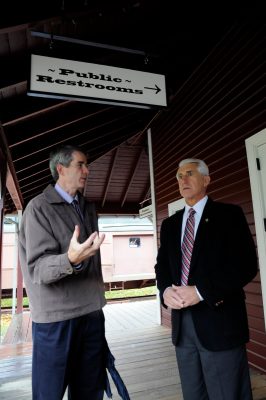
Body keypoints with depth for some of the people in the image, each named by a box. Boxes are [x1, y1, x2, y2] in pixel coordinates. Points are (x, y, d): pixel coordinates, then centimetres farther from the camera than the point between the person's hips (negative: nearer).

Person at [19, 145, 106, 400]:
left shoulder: (89, 208, 11)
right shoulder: (39, 207, -10)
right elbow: (38, 268, -19)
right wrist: (70, 260, -39)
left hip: (92, 312, 6)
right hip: (56, 318, -6)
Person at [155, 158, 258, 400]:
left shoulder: (229, 214, -2)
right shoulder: (170, 224, 13)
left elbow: (246, 265, -12)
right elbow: (162, 266, 12)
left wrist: (201, 291, -19)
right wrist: (166, 290, -10)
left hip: (219, 321, -4)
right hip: (182, 321, 5)